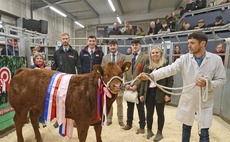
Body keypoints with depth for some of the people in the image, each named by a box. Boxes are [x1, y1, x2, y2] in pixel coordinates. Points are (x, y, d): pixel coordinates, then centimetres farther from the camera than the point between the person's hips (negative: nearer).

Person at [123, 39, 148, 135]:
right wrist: (126, 84, -3)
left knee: (140, 108, 8)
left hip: (139, 87, -4)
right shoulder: (127, 57, 14)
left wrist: (136, 85, -16)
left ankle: (142, 126, 24)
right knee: (129, 106, 16)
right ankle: (129, 123, 34)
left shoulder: (145, 57, -4)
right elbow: (124, 72, 10)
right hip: (129, 86, 5)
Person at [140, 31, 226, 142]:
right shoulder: (184, 58, -8)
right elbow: (169, 69, -22)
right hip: (188, 101, 1)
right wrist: (151, 75, -38)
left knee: (204, 133, 10)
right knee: (186, 128, 18)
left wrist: (207, 83, -24)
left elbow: (221, 79, -2)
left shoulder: (216, 59, -7)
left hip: (205, 103, 0)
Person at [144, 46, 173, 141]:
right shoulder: (148, 66, 9)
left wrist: (168, 94, -12)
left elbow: (170, 80, -6)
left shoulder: (166, 64, -4)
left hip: (160, 93, -4)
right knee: (149, 113, 11)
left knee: (160, 113, 9)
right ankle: (149, 131, 30)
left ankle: (159, 133, 26)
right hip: (149, 92, 4)